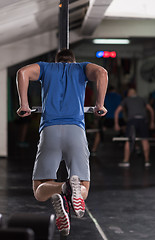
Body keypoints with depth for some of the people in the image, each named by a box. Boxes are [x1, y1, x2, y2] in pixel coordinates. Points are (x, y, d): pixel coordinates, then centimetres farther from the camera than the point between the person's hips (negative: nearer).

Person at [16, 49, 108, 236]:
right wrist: (100, 105, 6)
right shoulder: (81, 68, 25)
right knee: (83, 191, 5)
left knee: (39, 192, 5)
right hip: (76, 130, 0)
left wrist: (24, 105, 8)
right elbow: (101, 73, 2)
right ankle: (75, 186, -33)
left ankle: (57, 192, -31)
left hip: (49, 129, 0)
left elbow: (23, 72, 4)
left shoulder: (46, 67, 26)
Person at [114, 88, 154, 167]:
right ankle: (147, 161, 11)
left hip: (132, 119, -2)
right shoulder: (141, 99, 29)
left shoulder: (126, 99, 23)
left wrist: (116, 124, 19)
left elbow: (117, 111, 16)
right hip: (143, 119, 2)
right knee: (144, 140, 9)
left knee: (128, 140, 3)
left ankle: (126, 161, 3)